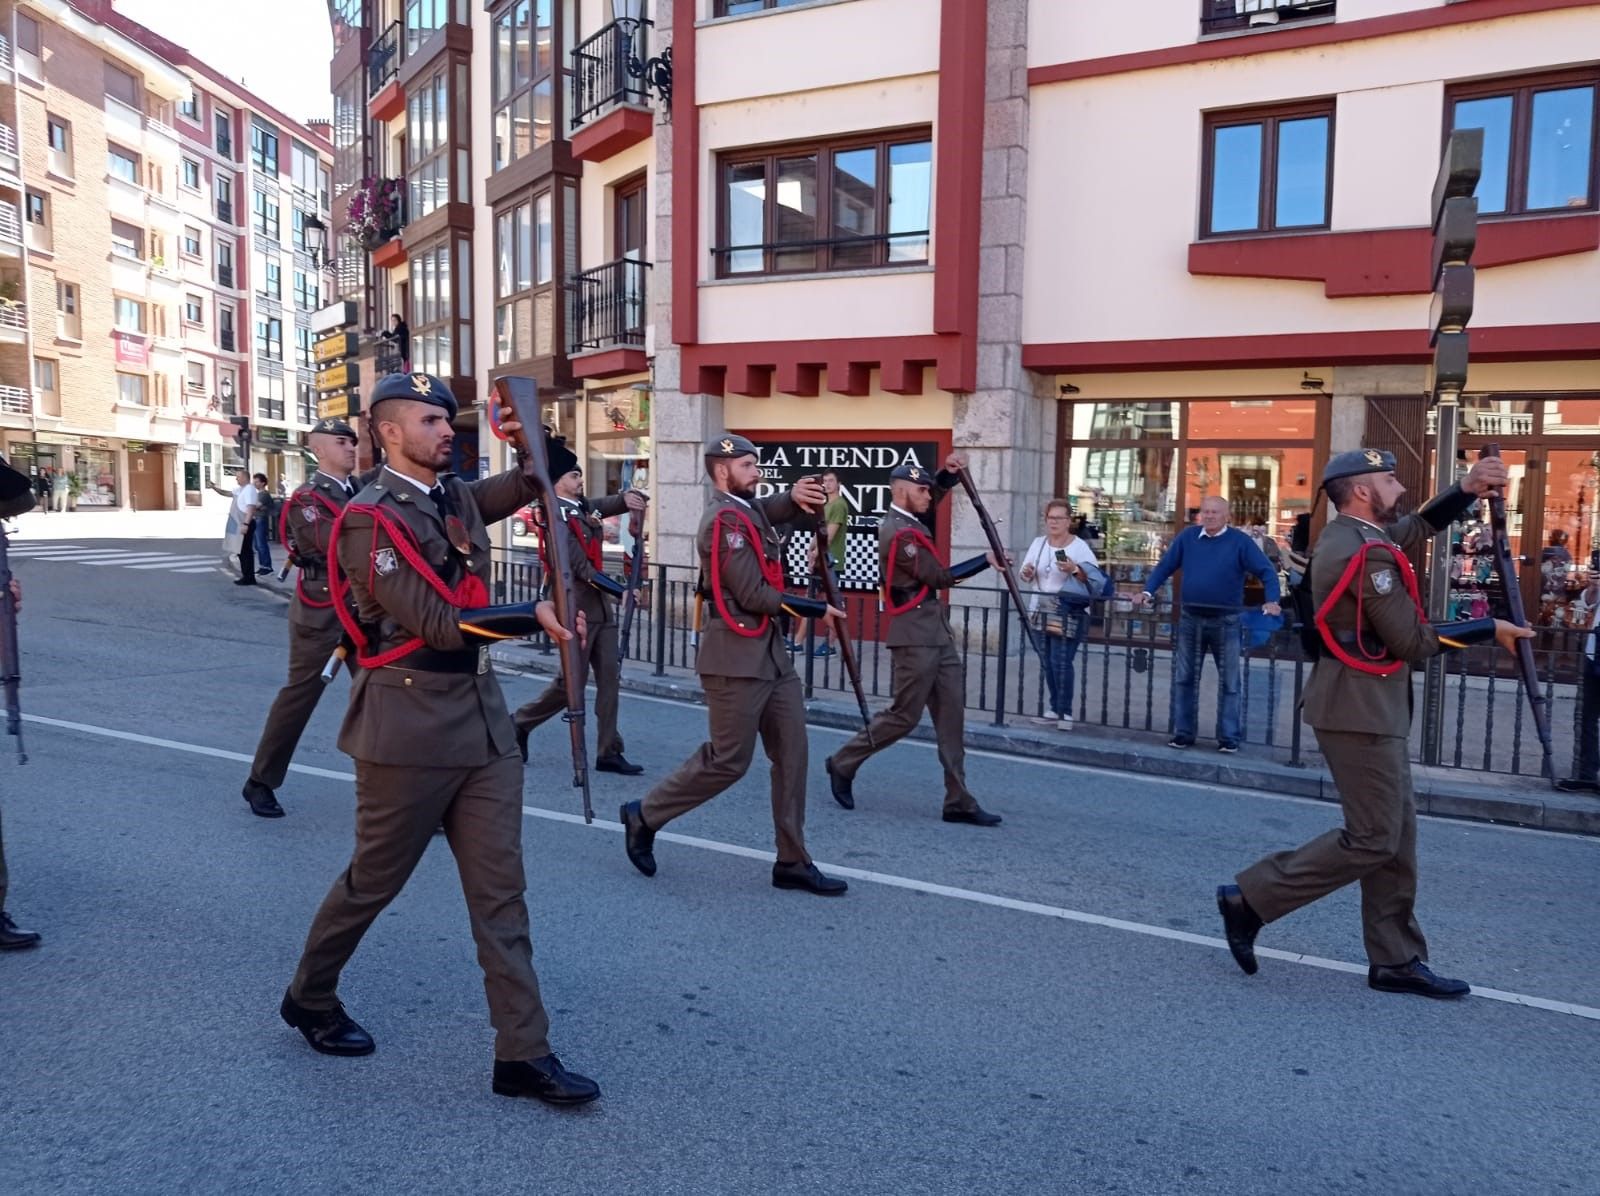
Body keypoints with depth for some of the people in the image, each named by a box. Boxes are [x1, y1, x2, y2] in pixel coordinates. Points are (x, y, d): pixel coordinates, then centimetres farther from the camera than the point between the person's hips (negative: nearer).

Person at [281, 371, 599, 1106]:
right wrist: (534, 618, -20)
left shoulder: (457, 497, 10)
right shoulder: (369, 519, -12)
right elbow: (438, 625, -19)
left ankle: (523, 1053, 12)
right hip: (409, 727, -6)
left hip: (483, 718, 7)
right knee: (375, 878, 12)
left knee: (500, 888, 5)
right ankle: (309, 998, 39)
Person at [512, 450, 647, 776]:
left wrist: (629, 497, -20)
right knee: (572, 682, 1)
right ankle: (520, 723, 23)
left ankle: (609, 752, 9)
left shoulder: (585, 507, 10)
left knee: (610, 678, 4)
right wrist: (624, 591, -17)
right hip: (577, 610, -8)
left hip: (601, 606, 8)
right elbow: (582, 570, -19)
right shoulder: (558, 520, -14)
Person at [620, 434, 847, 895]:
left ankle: (793, 862, 15)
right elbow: (754, 596, -19)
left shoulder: (748, 509, 15)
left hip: (771, 650, 9)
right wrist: (816, 609, -10)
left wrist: (797, 497, -18)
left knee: (792, 754, 8)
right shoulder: (726, 519, -14)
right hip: (738, 656, -9)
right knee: (728, 760, -1)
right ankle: (644, 815, 17)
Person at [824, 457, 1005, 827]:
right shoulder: (899, 533, -17)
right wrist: (986, 561, -4)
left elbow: (937, 493, 29)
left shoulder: (906, 520, 12)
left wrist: (949, 472, 7)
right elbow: (941, 577, -14)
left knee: (951, 713, 7)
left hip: (938, 633, 10)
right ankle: (843, 762, 18)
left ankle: (959, 802, 10)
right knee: (904, 715, -1)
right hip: (915, 638, -10)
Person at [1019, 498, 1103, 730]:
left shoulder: (1079, 547, -7)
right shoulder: (1039, 543, 9)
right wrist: (1027, 573, -10)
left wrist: (1074, 569, -27)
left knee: (1061, 661, -13)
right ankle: (1055, 710, 17)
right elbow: (1026, 575, 13)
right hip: (1043, 611, 6)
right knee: (1048, 662, 9)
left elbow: (1097, 581, -13)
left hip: (1068, 613, -6)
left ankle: (1065, 713, -6)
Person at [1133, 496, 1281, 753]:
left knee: (1228, 682, 4)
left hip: (1226, 622, -2)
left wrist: (1272, 600, -23)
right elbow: (1164, 566, 5)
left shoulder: (1240, 541, -6)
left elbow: (1266, 571, -8)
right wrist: (1148, 591, -8)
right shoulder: (1187, 536, 2)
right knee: (1184, 678, 7)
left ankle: (1229, 736, 12)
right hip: (1190, 619, 3)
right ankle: (1183, 732, 16)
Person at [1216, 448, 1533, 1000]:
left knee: (1396, 833, 12)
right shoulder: (1366, 553, -19)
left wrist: (1469, 488, 4)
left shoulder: (1349, 535, 11)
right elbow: (1413, 641, -17)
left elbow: (1421, 525, 21)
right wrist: (1489, 630, -6)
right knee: (1372, 840, -4)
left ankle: (1395, 960, 19)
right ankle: (1250, 898, 2)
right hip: (1361, 709, -10)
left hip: (1366, 704, 10)